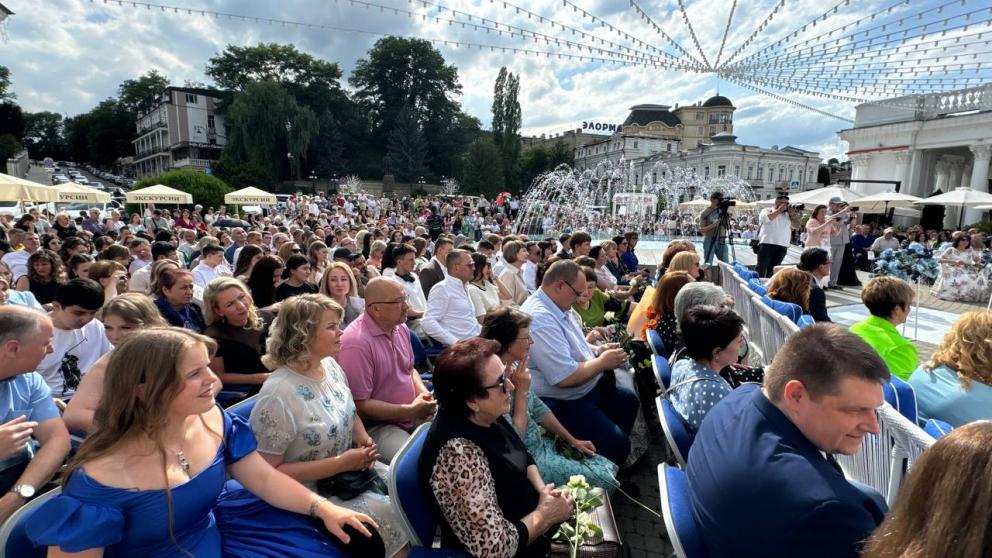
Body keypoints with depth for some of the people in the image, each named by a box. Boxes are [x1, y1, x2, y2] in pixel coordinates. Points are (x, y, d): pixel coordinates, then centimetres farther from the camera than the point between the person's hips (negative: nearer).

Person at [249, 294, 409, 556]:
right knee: (394, 518, -18)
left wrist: (363, 438, -5)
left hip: (350, 473, 7)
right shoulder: (279, 394, -25)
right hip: (312, 492, -7)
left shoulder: (331, 365, -2)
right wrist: (340, 463, -23)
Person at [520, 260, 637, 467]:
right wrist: (602, 362, -16)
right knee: (618, 443, -15)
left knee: (628, 401, 23)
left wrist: (598, 350, 2)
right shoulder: (540, 319, -30)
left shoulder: (557, 307, 3)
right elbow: (565, 377, -32)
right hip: (564, 403, -11)